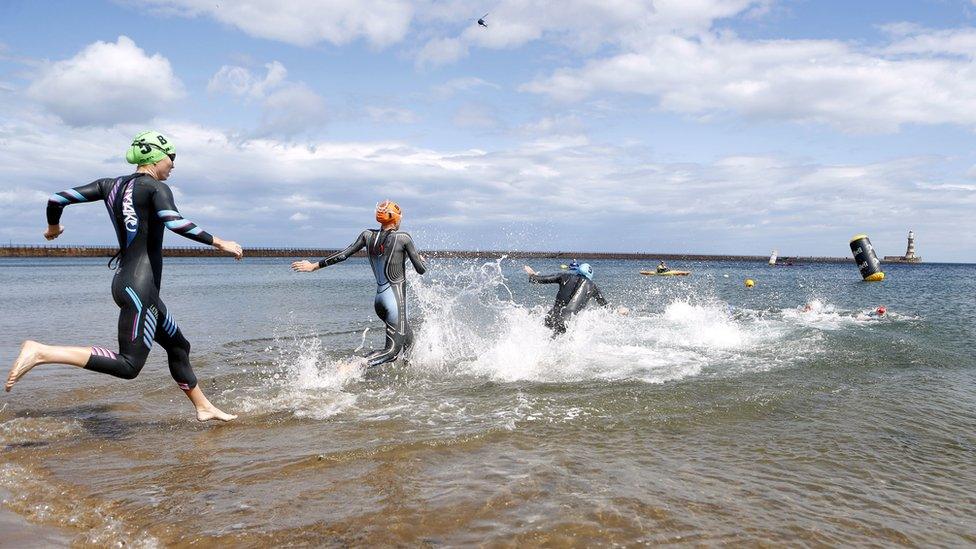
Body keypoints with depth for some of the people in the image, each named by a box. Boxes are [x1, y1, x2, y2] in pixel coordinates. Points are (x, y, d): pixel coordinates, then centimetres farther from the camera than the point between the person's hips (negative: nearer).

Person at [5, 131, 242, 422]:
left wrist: (53, 227, 31)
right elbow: (175, 223, -26)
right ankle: (41, 352, -16)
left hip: (126, 279, 10)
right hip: (140, 286, -10)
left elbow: (57, 198, 12)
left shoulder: (110, 185, 13)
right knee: (128, 365, -12)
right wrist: (218, 243, -19)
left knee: (178, 345, 17)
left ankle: (203, 407, 26)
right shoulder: (155, 187, -8)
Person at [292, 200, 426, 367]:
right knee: (392, 350, -7)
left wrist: (315, 266, 12)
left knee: (407, 338, 24)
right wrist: (421, 259, 17)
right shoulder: (403, 237, -9)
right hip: (395, 297, -7)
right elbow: (421, 270, -7)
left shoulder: (368, 235, 5)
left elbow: (342, 255, 3)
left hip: (379, 297, 7)